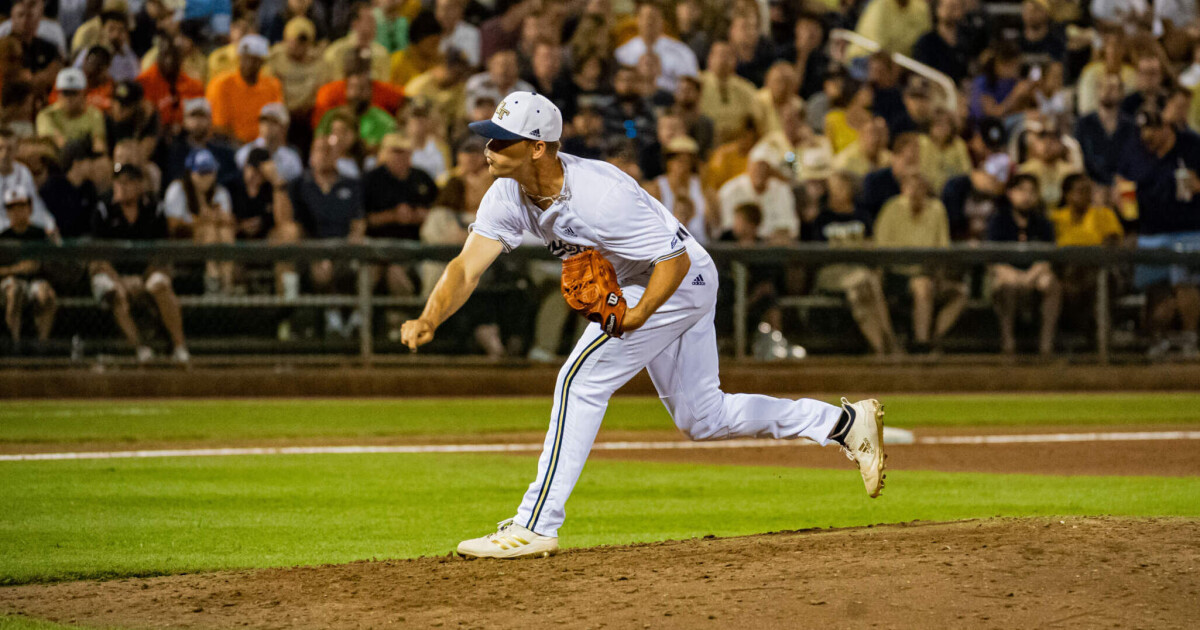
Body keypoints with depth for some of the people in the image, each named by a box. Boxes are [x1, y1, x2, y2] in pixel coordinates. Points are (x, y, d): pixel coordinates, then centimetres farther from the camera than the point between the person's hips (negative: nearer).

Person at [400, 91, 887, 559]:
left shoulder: (600, 195, -34)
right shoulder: (509, 195, -13)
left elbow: (676, 259, -27)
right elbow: (467, 268, -19)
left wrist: (636, 317, -38)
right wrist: (429, 320, -36)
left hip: (681, 281, -9)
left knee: (581, 381, -17)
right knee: (702, 418, 17)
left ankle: (536, 527, -15)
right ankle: (843, 423, 25)